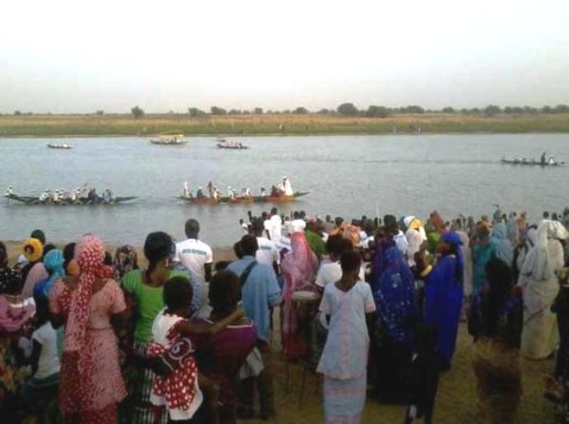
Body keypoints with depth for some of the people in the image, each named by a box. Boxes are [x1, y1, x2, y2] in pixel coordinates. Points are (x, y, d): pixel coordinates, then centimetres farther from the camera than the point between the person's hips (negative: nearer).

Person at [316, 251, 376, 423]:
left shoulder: (330, 289, -6)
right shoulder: (364, 287, -10)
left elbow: (327, 317, 1)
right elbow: (369, 314, 0)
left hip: (336, 342, 1)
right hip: (357, 342, -1)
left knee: (334, 385, 13)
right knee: (354, 385, 13)